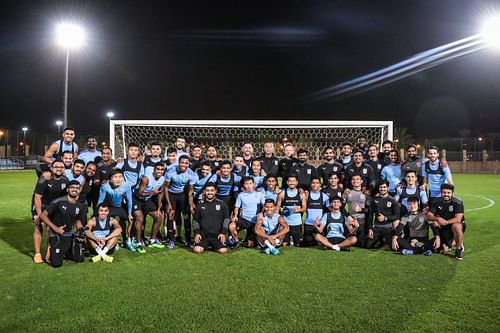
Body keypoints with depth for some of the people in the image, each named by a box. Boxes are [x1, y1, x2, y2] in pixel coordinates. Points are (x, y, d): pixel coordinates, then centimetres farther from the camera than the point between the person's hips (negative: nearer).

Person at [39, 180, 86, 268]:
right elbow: (43, 216, -12)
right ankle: (51, 251, 23)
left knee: (80, 258, 3)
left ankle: (64, 252, 31)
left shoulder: (79, 206, 1)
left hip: (70, 235, 5)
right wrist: (56, 228, -18)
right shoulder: (58, 202, -17)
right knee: (56, 263, -11)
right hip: (56, 235, -5)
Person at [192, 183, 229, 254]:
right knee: (197, 250, -24)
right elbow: (195, 220, 12)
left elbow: (226, 219, 7)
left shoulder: (221, 204, 4)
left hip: (217, 235, 0)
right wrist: (197, 233, -1)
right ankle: (206, 245, 10)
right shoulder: (200, 204, 7)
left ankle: (214, 245, 11)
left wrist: (223, 233, -2)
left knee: (223, 250, -22)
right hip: (203, 235, 0)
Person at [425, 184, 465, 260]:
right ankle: (448, 243, 33)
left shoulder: (457, 203, -16)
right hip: (443, 228, 3)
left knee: (456, 226, -39)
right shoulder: (437, 202, -5)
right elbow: (428, 215, -8)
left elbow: (458, 219, -26)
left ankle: (459, 249, -17)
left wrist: (446, 222, -37)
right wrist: (437, 218, -28)